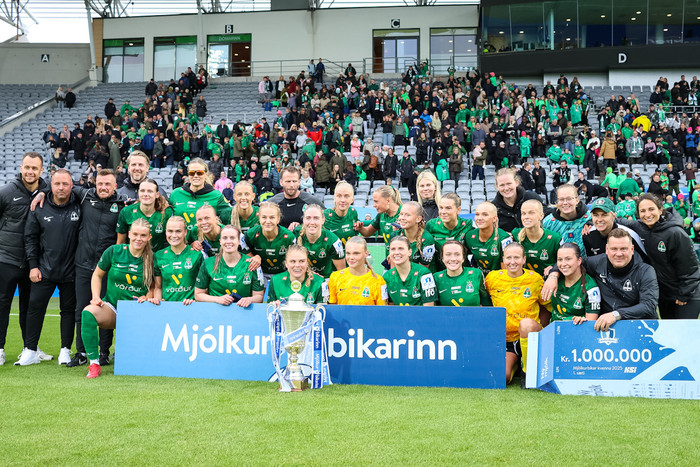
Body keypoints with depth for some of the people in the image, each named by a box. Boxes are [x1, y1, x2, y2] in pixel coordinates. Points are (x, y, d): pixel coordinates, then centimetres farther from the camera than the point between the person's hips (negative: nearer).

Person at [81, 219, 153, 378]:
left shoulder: (152, 259, -1)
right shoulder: (114, 252, -1)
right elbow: (97, 275, 11)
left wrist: (147, 297, -7)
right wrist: (96, 297, -2)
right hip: (112, 308, 0)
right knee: (88, 312, -33)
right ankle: (94, 364, -25)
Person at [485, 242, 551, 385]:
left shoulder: (535, 279, -2)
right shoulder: (492, 278, -1)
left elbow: (547, 306, 12)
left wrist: (538, 330, 2)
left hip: (529, 336, -1)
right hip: (504, 338, 2)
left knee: (526, 323, -38)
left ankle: (528, 371, -18)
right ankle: (514, 363, 16)